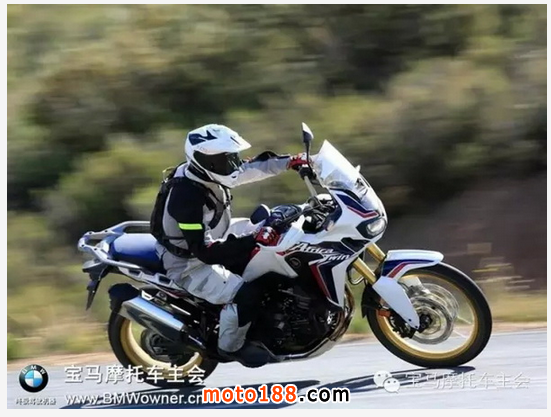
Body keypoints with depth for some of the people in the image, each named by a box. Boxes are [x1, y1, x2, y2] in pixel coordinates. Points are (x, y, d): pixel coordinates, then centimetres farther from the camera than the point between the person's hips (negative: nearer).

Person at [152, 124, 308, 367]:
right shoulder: (187, 198, -34)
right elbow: (206, 251, -38)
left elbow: (250, 168, 7)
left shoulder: (209, 174, -8)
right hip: (191, 265, -10)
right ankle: (230, 346, 1)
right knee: (246, 294, -26)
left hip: (210, 240, 10)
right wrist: (253, 241, -42)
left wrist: (289, 162, -1)